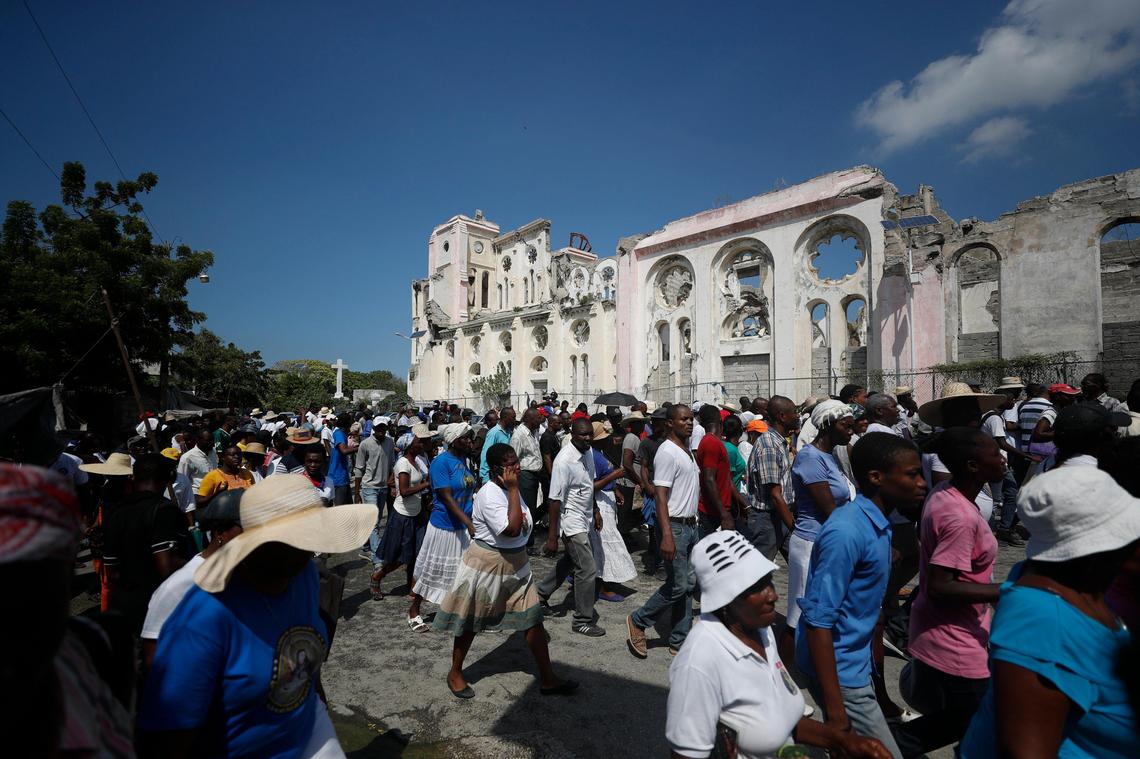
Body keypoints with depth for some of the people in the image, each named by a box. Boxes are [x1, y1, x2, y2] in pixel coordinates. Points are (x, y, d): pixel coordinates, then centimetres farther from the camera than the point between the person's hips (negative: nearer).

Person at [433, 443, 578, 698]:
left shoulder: (509, 488, 2)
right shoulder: (489, 494, -25)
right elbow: (511, 529, -34)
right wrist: (513, 490, -31)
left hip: (516, 563, 8)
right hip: (487, 564, -7)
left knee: (533, 618, 8)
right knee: (470, 622, 13)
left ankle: (548, 679, 19)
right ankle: (455, 673, 36)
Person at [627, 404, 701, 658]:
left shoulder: (688, 451, 13)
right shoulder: (667, 452, -16)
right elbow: (660, 495, -22)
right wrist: (667, 536, -28)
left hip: (691, 525, 9)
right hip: (675, 526, -9)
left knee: (688, 585, 12)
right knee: (677, 586, -4)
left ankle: (679, 641, 23)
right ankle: (638, 622, 15)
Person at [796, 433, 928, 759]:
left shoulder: (879, 524, 2)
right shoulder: (847, 532, -26)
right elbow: (818, 621, -26)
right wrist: (835, 708, -23)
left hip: (856, 664, 9)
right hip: (839, 672, -8)